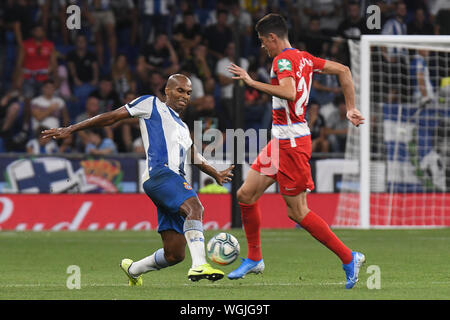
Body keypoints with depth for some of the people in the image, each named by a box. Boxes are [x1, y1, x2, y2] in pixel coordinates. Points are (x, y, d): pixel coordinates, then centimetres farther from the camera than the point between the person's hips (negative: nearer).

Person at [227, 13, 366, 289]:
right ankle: (254, 259, 20)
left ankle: (349, 258, 0)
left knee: (297, 212, -5)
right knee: (246, 194, 11)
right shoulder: (303, 58, 13)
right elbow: (343, 70, 16)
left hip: (291, 142, -10)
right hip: (280, 141, 10)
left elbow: (289, 93, -32)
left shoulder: (283, 59, -14)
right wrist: (351, 109, 18)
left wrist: (252, 82, -28)